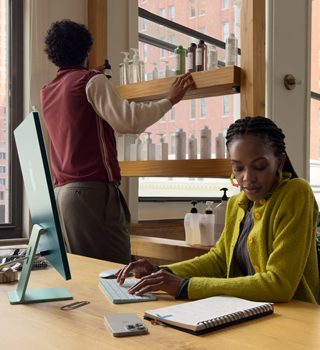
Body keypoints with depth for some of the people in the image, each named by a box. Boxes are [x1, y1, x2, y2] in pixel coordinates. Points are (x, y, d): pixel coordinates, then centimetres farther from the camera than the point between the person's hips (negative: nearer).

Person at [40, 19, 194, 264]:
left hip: (61, 190, 8)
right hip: (93, 189, -8)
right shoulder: (93, 81, -4)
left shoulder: (47, 91, 18)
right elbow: (127, 120, -16)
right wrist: (169, 100, -4)